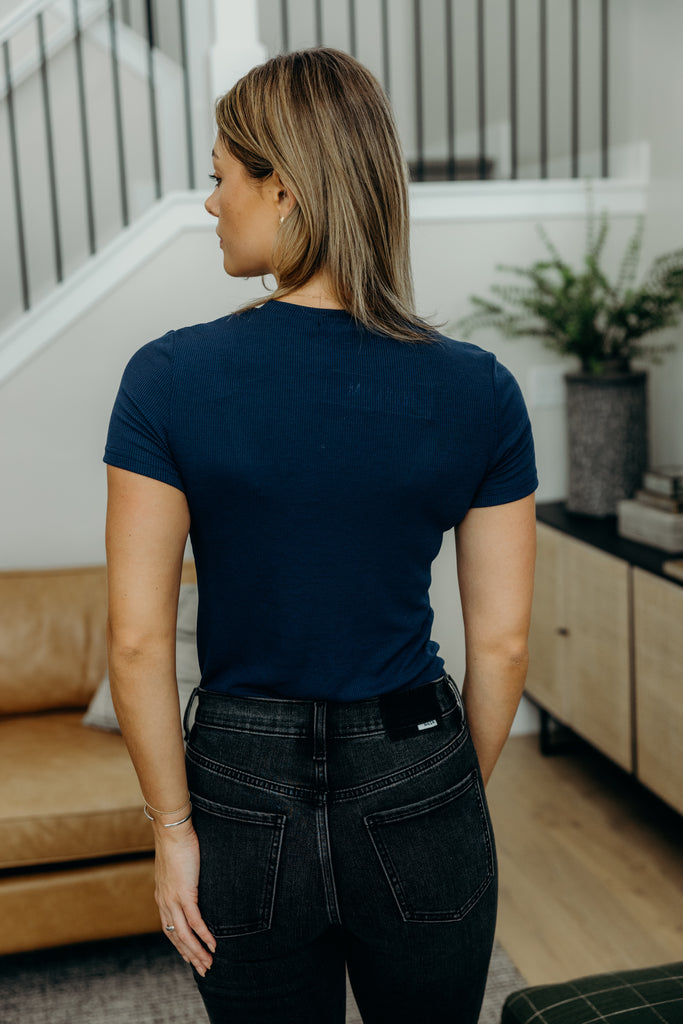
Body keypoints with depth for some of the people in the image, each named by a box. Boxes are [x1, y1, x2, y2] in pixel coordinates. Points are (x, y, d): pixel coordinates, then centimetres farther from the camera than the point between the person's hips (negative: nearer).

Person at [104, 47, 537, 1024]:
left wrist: (175, 827, 0)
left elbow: (140, 638, -12)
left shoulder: (169, 377, -14)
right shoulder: (480, 390, -9)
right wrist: (456, 799, 10)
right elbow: (502, 641, -4)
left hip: (245, 803, 0)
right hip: (418, 800, 1)